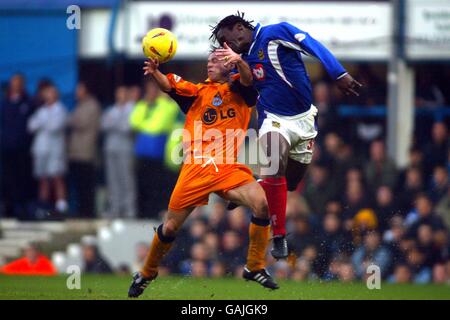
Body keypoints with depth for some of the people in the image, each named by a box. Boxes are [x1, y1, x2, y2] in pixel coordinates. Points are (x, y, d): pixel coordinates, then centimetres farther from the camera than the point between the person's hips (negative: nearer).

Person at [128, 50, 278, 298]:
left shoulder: (238, 89, 12)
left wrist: (239, 61, -33)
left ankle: (255, 268, -9)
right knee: (170, 227, 2)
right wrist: (155, 73, -26)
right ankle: (146, 273, 28)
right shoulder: (197, 91, 14)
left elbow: (247, 79, -11)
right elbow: (169, 85, -4)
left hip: (229, 168, -1)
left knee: (261, 203, -24)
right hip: (196, 167, 1)